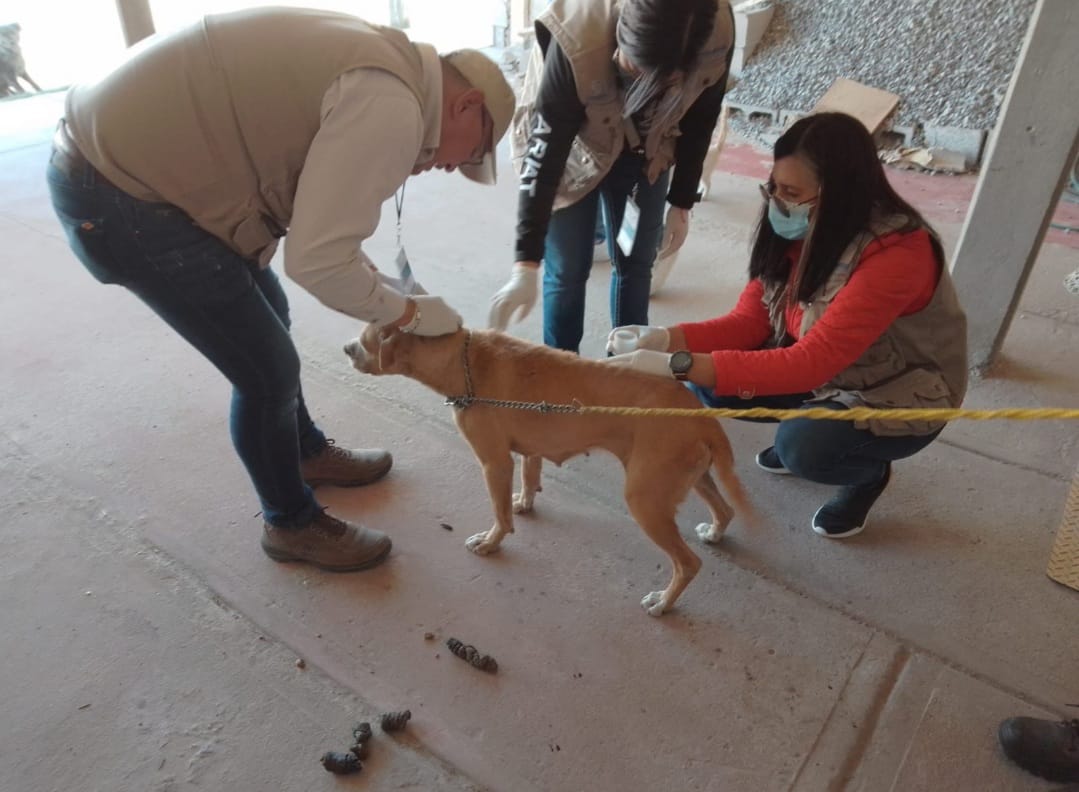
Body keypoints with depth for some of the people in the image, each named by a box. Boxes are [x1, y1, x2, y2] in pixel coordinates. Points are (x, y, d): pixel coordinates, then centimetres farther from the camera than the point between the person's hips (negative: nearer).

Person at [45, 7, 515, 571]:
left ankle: (308, 452, 46)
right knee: (269, 370, -1)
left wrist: (384, 288, 11)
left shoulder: (381, 66, 11)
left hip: (120, 155, 10)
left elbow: (320, 228, 16)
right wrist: (409, 313, -8)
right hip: (118, 195, -10)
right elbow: (317, 261, -24)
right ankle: (292, 524, 23)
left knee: (267, 316, 23)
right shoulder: (392, 106, -21)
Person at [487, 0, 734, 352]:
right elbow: (544, 150, -33)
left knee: (635, 263, 8)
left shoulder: (717, 32, -28)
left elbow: (699, 123, -9)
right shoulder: (577, 40, -38)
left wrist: (681, 203, -1)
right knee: (567, 270, -2)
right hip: (573, 149, -3)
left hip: (646, 151, 3)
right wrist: (526, 265, -37)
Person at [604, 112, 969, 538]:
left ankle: (870, 472, 3)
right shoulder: (795, 230, -12)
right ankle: (798, 435, 13)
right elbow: (749, 321, -11)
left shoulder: (897, 254, -33)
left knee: (803, 447, -32)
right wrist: (666, 339, -30)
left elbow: (811, 363, -40)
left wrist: (679, 365, -46)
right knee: (711, 384, -14)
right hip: (829, 370, 6)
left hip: (902, 394, -6)